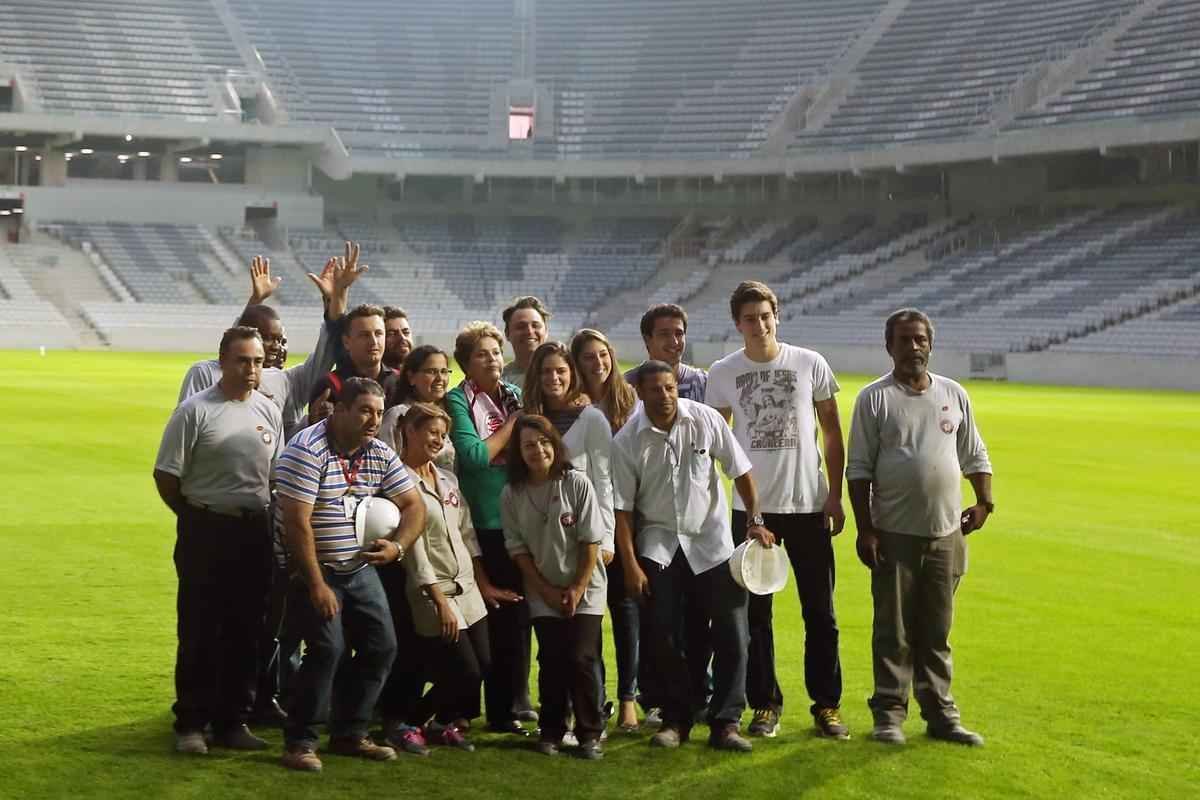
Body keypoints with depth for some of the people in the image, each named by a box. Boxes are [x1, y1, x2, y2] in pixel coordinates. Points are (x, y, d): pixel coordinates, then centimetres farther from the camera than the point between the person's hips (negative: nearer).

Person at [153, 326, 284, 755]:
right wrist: (197, 520, 1)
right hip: (206, 530, -5)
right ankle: (190, 723, 8)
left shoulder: (270, 412, 8)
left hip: (255, 531, 5)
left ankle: (233, 720, 18)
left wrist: (264, 519, 11)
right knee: (199, 630, 0)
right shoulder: (195, 410, -8)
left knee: (246, 631, 9)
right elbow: (166, 476, -5)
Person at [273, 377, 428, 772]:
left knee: (381, 646, 5)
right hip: (313, 568, -7)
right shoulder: (307, 450, -18)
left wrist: (397, 546, -12)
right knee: (328, 649, -18)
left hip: (360, 568, 7)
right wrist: (316, 584, -22)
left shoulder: (380, 454, 3)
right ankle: (299, 742, -5)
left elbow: (414, 505, 7)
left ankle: (349, 734, 19)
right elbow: (297, 522, -22)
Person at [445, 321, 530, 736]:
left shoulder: (515, 395, 13)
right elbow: (473, 456, -15)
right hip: (480, 524, -5)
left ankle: (506, 709, 16)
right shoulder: (457, 401, -3)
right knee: (484, 619, -1)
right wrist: (513, 423, -7)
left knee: (516, 616, 6)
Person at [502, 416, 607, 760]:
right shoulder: (512, 495, -3)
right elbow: (517, 548, 0)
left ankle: (590, 734, 3)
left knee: (581, 659, -9)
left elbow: (591, 541, -8)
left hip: (585, 590, -2)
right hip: (543, 593, 2)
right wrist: (547, 590, -4)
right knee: (551, 661, 1)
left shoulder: (576, 483, -10)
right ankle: (551, 731, 15)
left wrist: (578, 589, -10)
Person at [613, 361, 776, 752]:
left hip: (711, 541, 0)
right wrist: (631, 565, -7)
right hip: (659, 545, 0)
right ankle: (676, 719, 16)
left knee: (731, 634, -5)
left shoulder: (706, 420, -9)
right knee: (664, 636, 0)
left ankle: (724, 723, 4)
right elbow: (622, 507, -5)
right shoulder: (627, 441, -9)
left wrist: (756, 521, -3)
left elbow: (740, 471, 1)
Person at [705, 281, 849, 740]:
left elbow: (832, 434, 5)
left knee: (820, 611, 4)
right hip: (750, 508, 1)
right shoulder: (722, 374, 1)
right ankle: (765, 704, 17)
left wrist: (835, 495, -1)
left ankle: (827, 704, 15)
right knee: (754, 612, 5)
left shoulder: (810, 365, 0)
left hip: (809, 505, 0)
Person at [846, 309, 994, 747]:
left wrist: (984, 501, 0)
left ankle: (940, 713, 17)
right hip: (894, 534, -3)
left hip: (945, 534, 3)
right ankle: (889, 712, 10)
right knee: (893, 630, 2)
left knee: (936, 630, 10)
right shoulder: (874, 398, -2)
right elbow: (859, 469, -3)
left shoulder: (954, 394, 10)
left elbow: (975, 456, 16)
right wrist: (864, 529, -9)